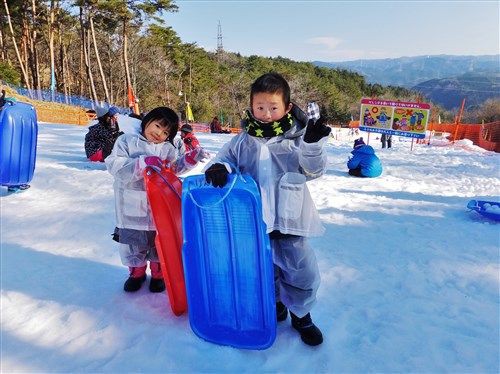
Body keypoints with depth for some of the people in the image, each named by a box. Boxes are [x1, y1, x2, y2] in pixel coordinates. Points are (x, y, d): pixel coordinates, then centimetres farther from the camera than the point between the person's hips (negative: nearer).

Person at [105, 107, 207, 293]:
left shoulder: (168, 149, 5)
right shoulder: (127, 141, -4)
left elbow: (174, 169, 5)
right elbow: (114, 165, -16)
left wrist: (190, 159, -10)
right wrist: (143, 163, -28)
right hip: (132, 206, -1)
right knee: (133, 241, 15)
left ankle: (158, 273, 36)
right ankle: (137, 272, 39)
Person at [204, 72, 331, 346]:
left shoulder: (296, 137, -4)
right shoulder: (244, 140, 0)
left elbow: (313, 171, -7)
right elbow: (227, 157, 6)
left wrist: (313, 145, -25)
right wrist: (219, 168, -17)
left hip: (289, 219, -1)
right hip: (255, 219, 2)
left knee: (302, 270, 6)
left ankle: (301, 315, 33)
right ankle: (274, 303, 46)